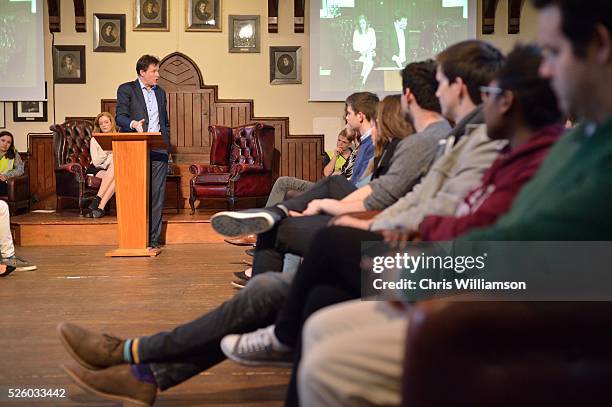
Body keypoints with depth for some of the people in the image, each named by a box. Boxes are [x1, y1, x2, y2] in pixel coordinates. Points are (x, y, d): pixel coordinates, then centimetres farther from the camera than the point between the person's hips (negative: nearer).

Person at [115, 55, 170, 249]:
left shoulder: (160, 92, 21)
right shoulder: (126, 89, 5)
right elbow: (120, 116, -5)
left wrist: (166, 145, 14)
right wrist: (133, 124, -26)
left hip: (158, 151, 4)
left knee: (157, 195, 0)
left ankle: (152, 239, 4)